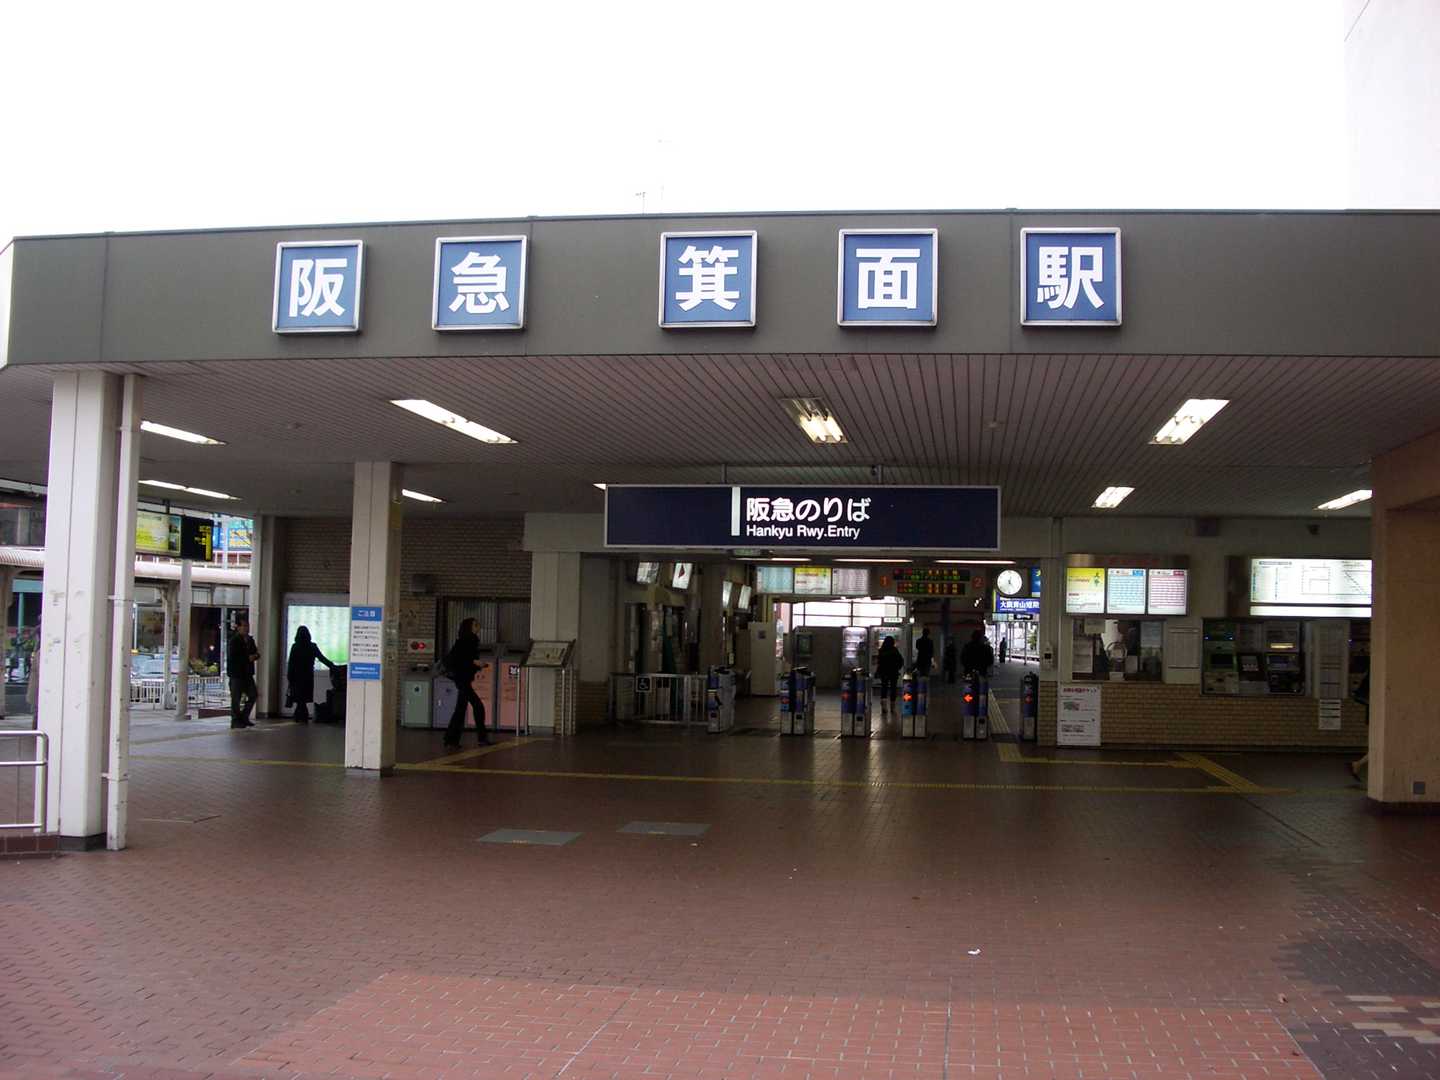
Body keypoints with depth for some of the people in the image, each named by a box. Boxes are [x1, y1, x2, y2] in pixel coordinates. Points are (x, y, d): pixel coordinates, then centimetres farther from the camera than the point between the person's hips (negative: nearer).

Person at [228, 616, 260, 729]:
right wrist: (248, 658, -17)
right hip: (237, 673, -8)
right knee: (236, 697, -1)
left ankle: (244, 717, 20)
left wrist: (255, 656, -7)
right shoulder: (234, 640, -11)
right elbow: (233, 657, -19)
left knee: (253, 694, 8)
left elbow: (256, 653, 17)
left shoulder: (250, 640, 13)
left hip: (247, 673, 8)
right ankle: (235, 720, 7)